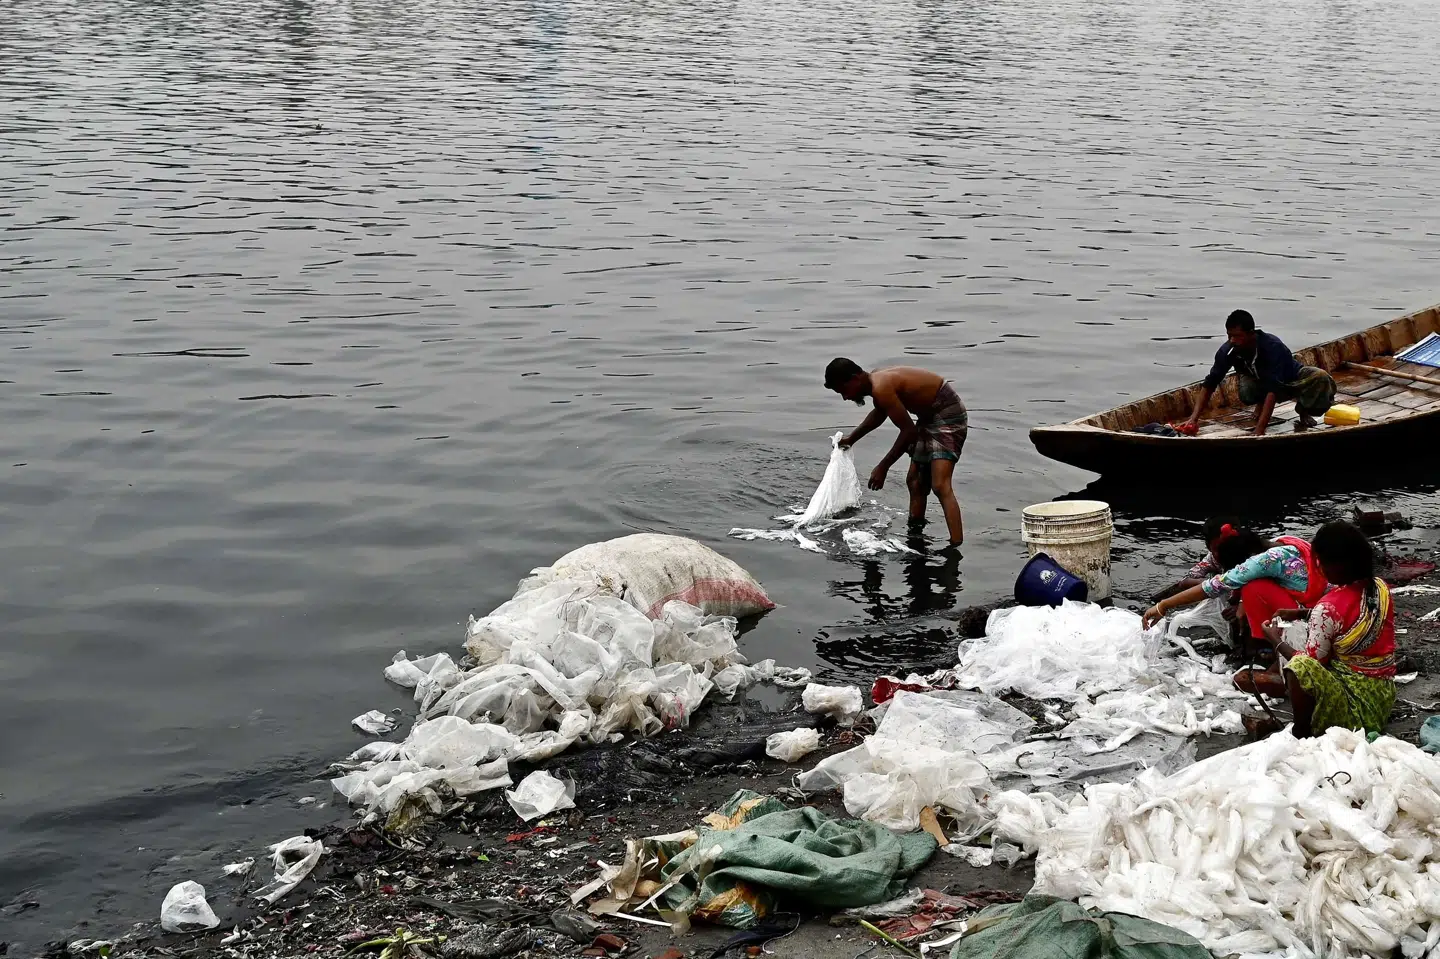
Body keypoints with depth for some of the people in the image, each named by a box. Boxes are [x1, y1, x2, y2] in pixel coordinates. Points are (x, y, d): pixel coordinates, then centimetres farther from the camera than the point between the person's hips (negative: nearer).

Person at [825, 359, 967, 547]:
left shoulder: (881, 387, -25)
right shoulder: (875, 381, 6)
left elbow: (909, 430, -22)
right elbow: (880, 413, 30)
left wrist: (883, 468, -14)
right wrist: (851, 438, 39)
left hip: (948, 414, -11)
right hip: (929, 416, 11)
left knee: (940, 486, -22)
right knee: (915, 481, 18)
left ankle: (957, 548, -30)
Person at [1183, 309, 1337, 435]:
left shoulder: (1273, 347, -38)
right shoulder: (1228, 351, -25)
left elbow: (1273, 389, -44)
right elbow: (1209, 384, -21)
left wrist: (1259, 431, -52)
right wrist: (1194, 419, -35)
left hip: (1292, 381, -2)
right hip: (1260, 383, 2)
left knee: (1321, 378, -33)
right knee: (1245, 392, -34)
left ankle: (1303, 410, -3)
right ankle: (1262, 406, 2)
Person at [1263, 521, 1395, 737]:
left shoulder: (1328, 607, -22)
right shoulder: (1380, 587, 0)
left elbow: (1312, 661, -12)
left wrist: (1277, 641, 4)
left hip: (1356, 704, -9)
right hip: (1383, 695, 9)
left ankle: (1302, 734, -11)